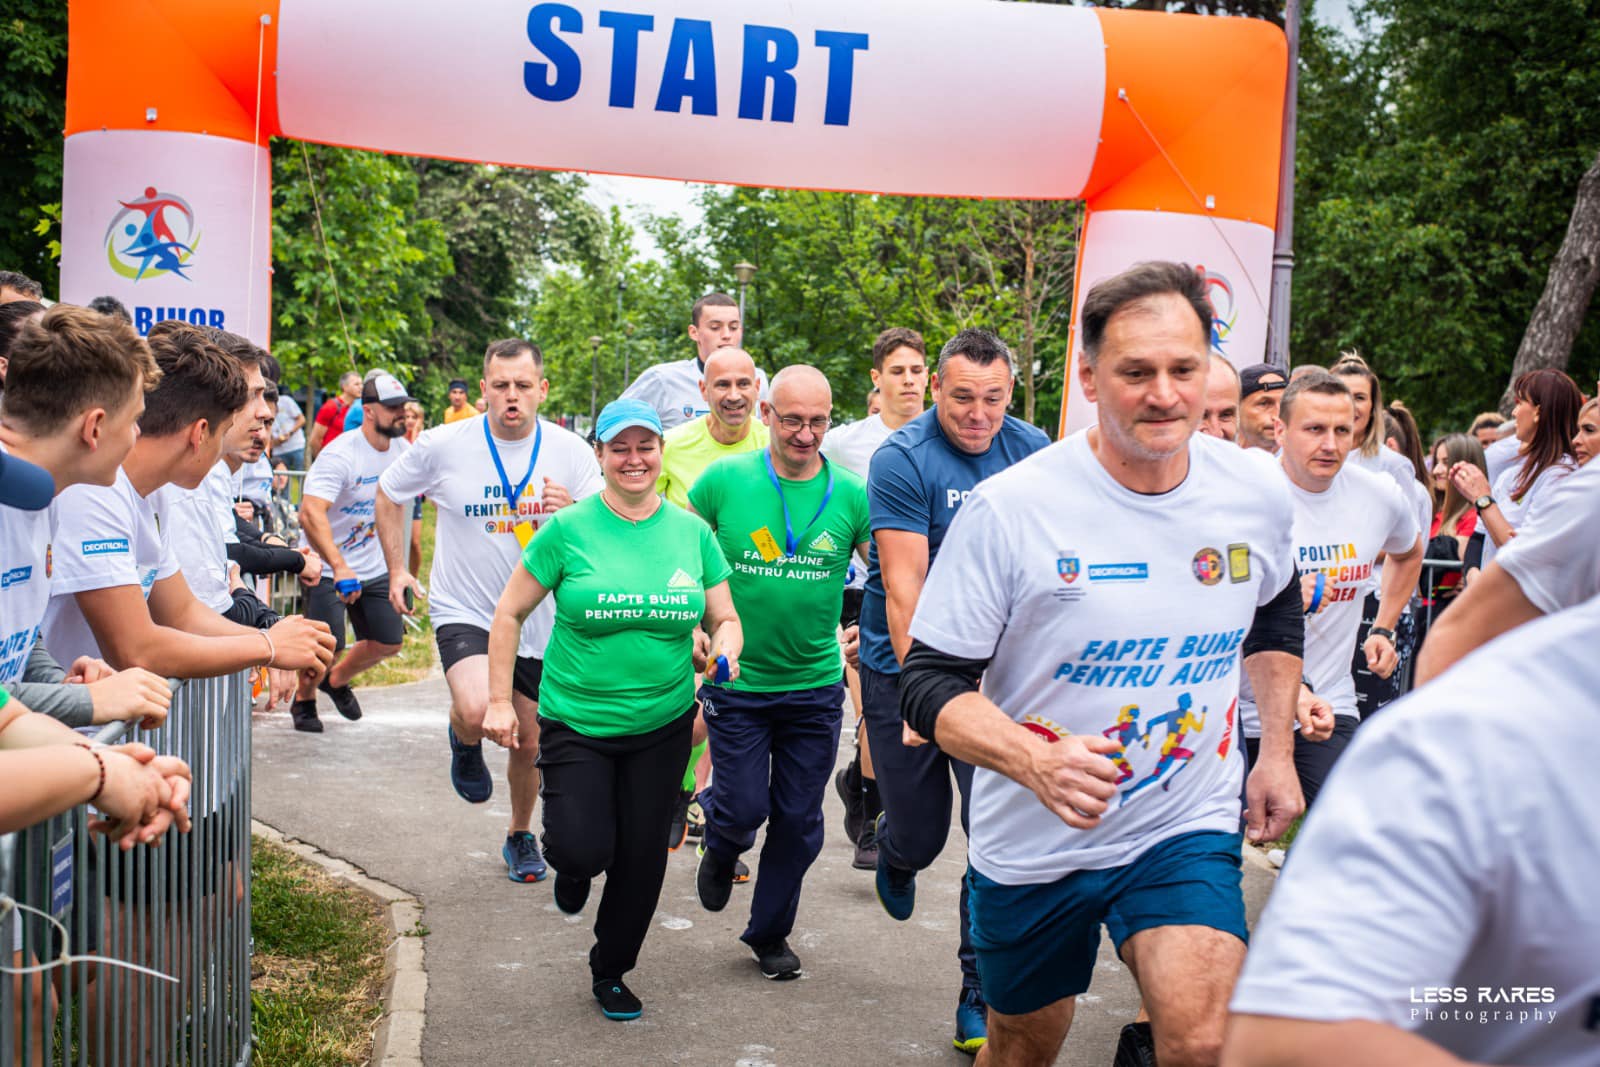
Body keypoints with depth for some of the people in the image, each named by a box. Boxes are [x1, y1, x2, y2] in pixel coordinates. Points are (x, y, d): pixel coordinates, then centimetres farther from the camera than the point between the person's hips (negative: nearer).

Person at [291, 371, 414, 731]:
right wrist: (339, 566, -49)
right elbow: (310, 513, -37)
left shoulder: (401, 449, -2)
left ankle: (337, 681, 36)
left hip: (374, 566, 7)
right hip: (328, 566, -6)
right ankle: (303, 700, 23)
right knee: (328, 647, -9)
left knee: (389, 642, 6)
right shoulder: (339, 455, -24)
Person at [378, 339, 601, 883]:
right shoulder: (443, 445, -11)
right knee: (477, 710, -30)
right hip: (464, 611, -2)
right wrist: (396, 567, 3)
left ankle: (521, 835, 43)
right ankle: (463, 741, 9)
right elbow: (389, 494, 7)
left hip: (540, 618, 2)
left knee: (530, 742, 15)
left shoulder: (572, 453, -8)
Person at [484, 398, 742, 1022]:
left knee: (642, 856, 9)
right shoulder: (569, 529, -8)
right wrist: (500, 703, -7)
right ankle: (572, 865, 27)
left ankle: (610, 972, 33)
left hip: (663, 725, 3)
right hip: (576, 721, -2)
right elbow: (509, 615, -2)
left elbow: (726, 619, 7)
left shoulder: (692, 532, 1)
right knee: (584, 848, -13)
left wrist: (726, 651, -16)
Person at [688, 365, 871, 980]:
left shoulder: (852, 495, -4)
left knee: (799, 822, 9)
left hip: (815, 684, 2)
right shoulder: (724, 480, -7)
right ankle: (721, 849, 36)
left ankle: (770, 933, 31)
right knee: (743, 808, -2)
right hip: (737, 682, -1)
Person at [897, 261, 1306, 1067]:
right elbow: (930, 683, -16)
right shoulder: (1009, 507, -18)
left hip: (1187, 827, 1)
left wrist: (1277, 749, 12)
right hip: (1032, 843, -1)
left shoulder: (1258, 496, -5)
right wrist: (1036, 760, -32)